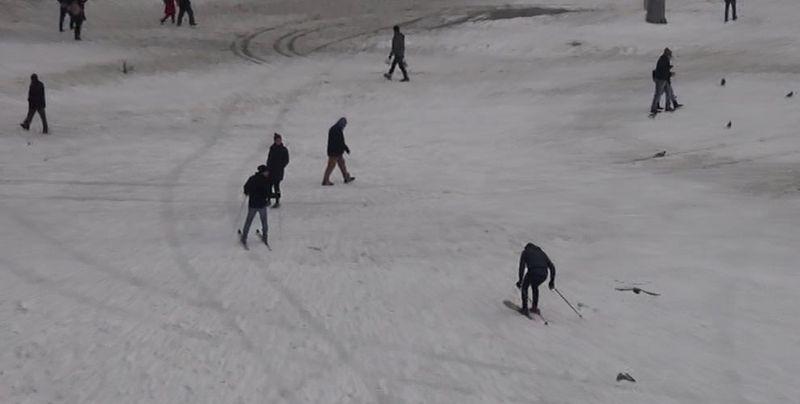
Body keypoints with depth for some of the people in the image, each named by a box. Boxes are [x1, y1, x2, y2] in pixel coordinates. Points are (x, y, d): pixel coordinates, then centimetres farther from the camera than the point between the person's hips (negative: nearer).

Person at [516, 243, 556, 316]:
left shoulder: (525, 252, 23)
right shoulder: (542, 253, 33)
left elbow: (522, 267, 8)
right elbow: (552, 267, 24)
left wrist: (520, 280, 9)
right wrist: (552, 281, 29)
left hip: (533, 272, -4)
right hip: (544, 274, 4)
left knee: (524, 287, 25)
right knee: (535, 286, 34)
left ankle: (525, 309, 19)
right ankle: (534, 307, 34)